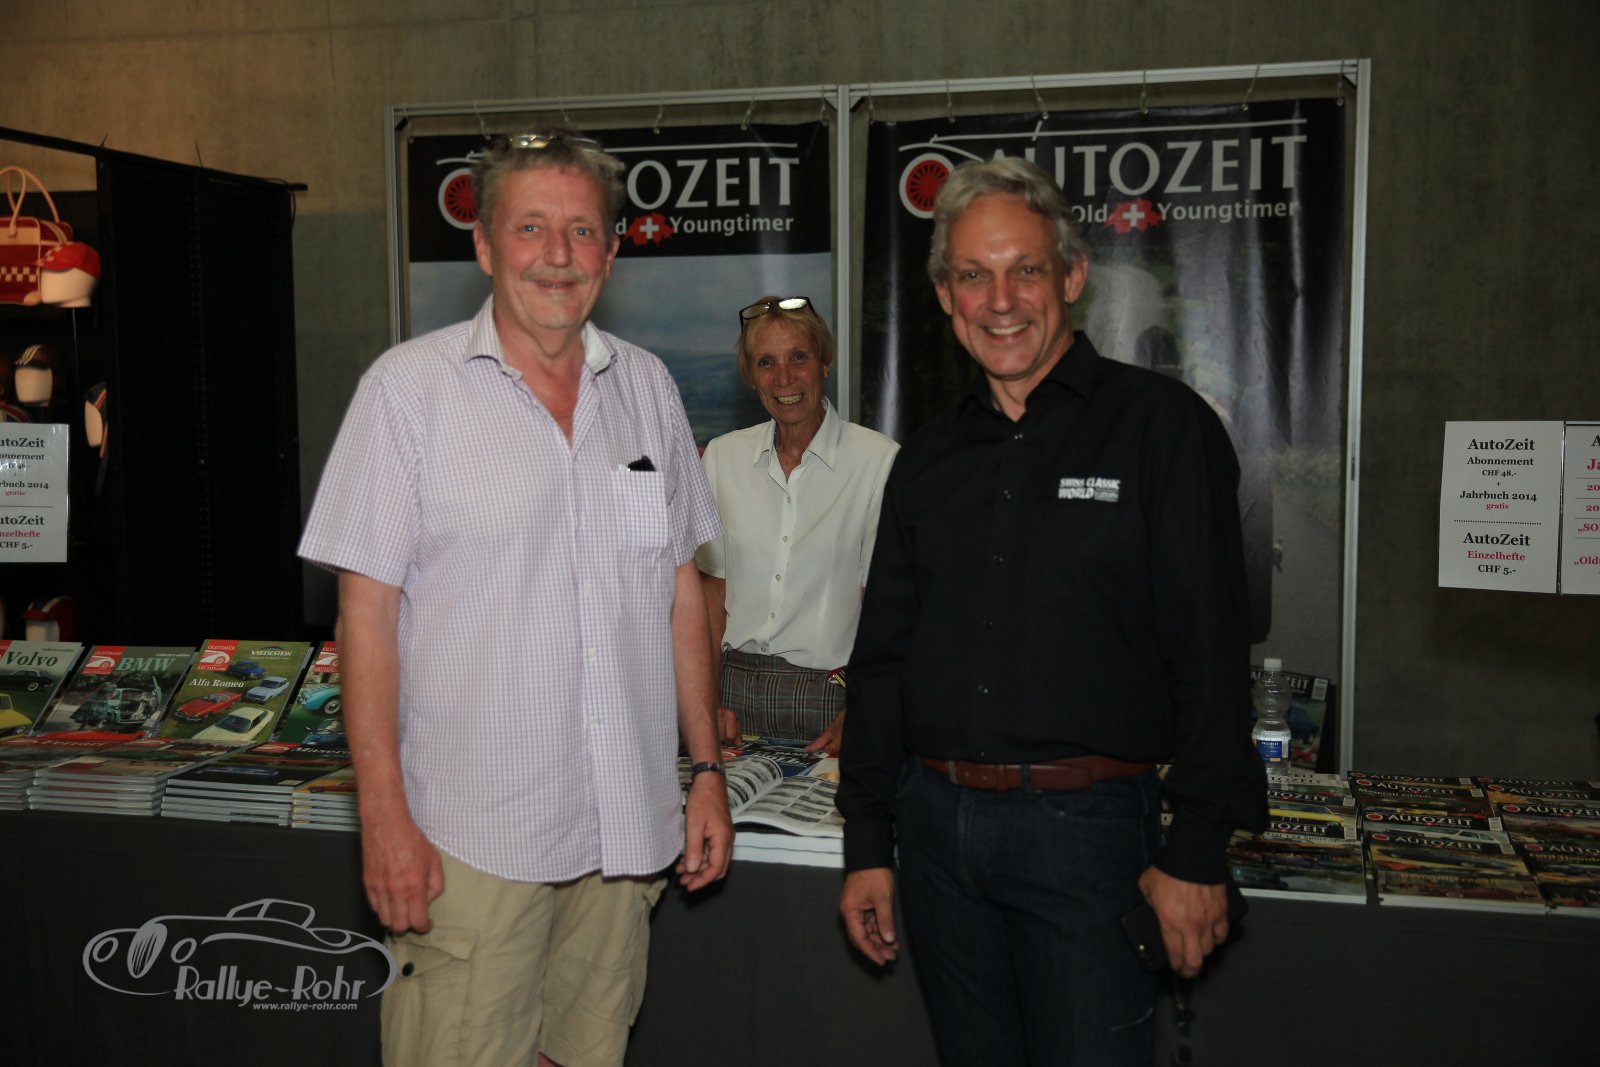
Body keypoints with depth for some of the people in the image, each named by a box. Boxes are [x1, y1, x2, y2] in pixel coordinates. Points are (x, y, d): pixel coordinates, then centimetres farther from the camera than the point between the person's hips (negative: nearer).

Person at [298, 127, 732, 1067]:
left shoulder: (646, 385, 8)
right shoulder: (411, 385, -5)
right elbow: (368, 607, -7)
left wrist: (706, 767, 9)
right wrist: (385, 815, -11)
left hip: (626, 830, 4)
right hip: (473, 837, -4)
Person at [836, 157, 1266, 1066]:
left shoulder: (1161, 426, -4)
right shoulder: (928, 460, 11)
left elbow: (1210, 651, -8)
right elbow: (882, 659, 13)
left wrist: (1198, 852, -12)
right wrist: (868, 844, 10)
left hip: (1084, 824, -5)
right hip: (936, 823, 5)